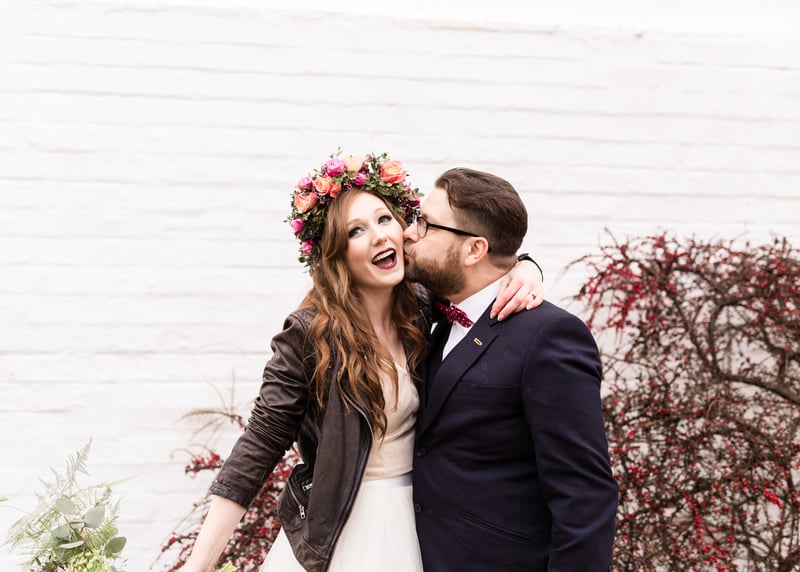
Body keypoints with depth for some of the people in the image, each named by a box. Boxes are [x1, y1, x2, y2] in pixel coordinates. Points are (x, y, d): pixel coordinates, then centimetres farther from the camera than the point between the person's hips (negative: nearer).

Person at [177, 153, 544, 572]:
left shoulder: (425, 312, -2)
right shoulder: (311, 334, -16)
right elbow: (259, 446, -15)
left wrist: (525, 271, -11)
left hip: (415, 524, 5)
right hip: (336, 534, -4)